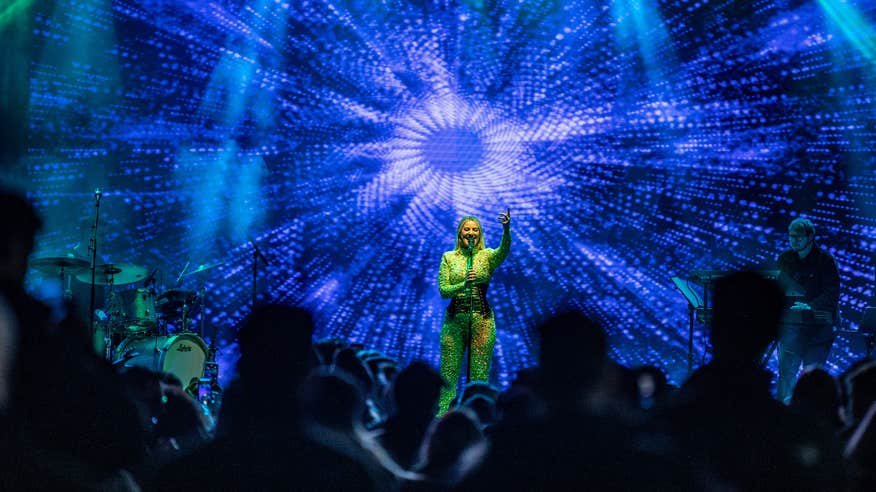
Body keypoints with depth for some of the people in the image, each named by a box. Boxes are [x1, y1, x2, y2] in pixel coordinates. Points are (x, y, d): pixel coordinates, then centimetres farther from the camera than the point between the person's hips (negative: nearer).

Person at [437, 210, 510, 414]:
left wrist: (506, 229, -39)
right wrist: (463, 285, -21)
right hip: (454, 319, 1)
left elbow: (504, 250, -20)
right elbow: (443, 290, -2)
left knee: (479, 375, 2)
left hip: (482, 319, -1)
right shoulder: (449, 258, 6)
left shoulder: (487, 256, 3)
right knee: (448, 374, 0)